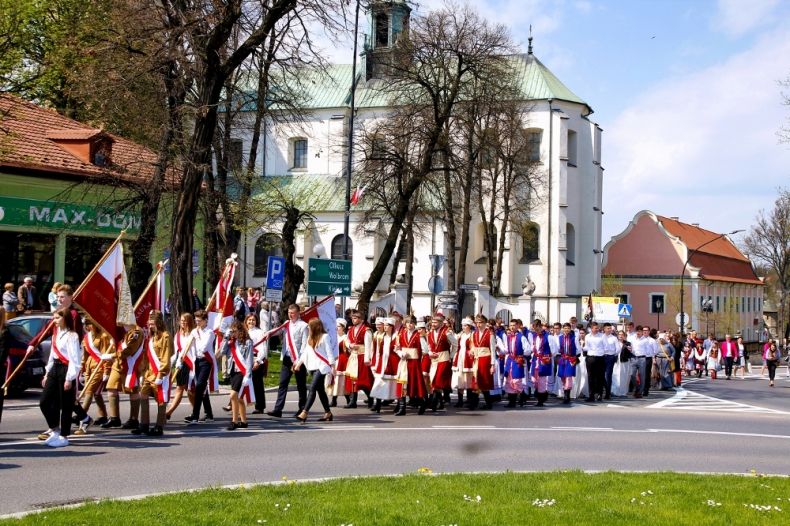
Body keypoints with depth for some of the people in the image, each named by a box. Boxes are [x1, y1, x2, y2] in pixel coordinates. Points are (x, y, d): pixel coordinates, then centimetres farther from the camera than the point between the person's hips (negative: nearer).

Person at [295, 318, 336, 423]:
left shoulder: (324, 336, -7)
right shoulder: (310, 338, 15)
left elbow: (329, 352, -8)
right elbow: (305, 352, 18)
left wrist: (332, 365, -10)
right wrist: (299, 362, 13)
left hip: (321, 366, -8)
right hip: (313, 367, 8)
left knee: (312, 388, -16)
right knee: (320, 390, 10)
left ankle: (304, 412, -24)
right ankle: (328, 412, 18)